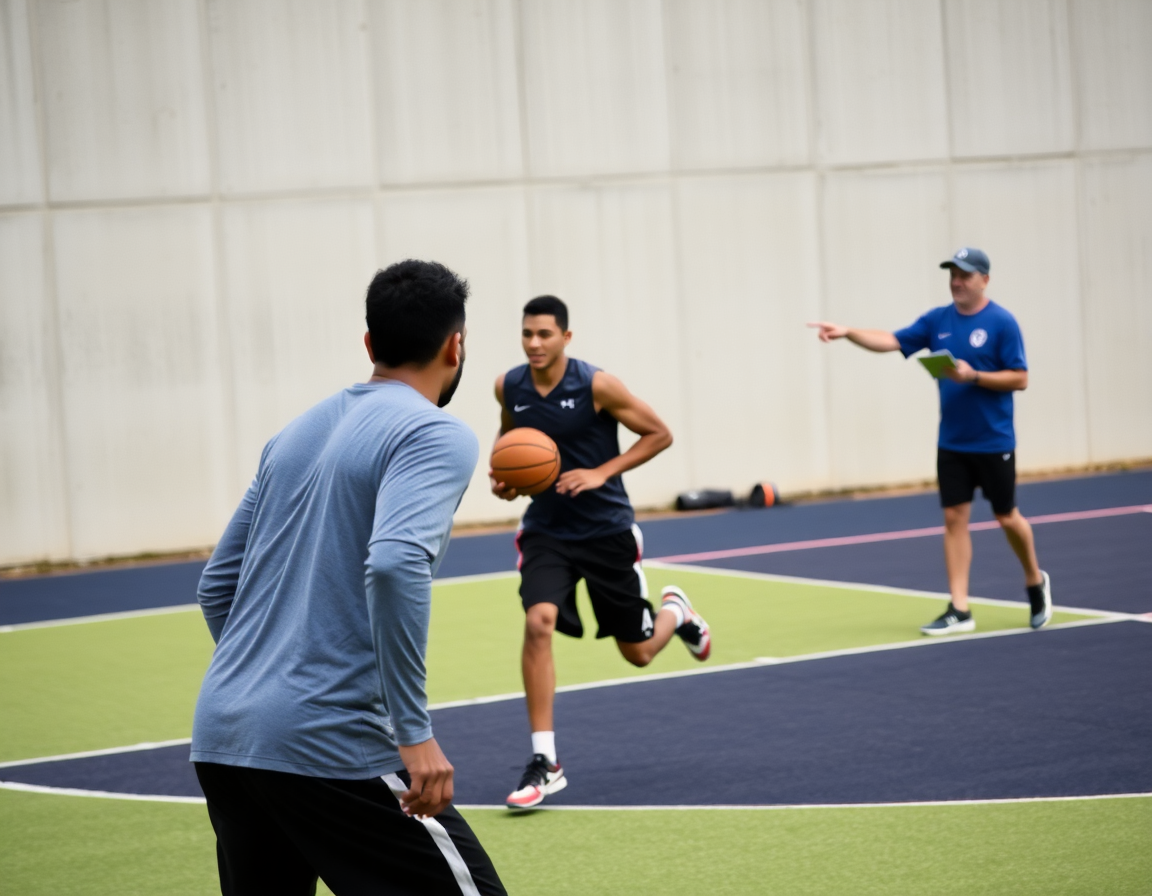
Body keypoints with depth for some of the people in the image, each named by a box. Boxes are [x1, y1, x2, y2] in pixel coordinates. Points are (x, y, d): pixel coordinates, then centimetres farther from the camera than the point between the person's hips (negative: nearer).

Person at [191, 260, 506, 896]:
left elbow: (216, 587, 22)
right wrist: (414, 731, -20)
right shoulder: (437, 436, -5)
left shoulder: (295, 433, 17)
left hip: (219, 733, 8)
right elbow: (394, 564, -23)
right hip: (329, 745, -8)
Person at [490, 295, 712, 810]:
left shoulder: (596, 386, -16)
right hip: (546, 530, 2)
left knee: (639, 652, 9)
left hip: (606, 530, -2)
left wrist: (601, 473, -18)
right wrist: (502, 475, -2)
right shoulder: (509, 387, -5)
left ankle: (675, 611, 48)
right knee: (538, 623, -24)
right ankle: (545, 763, -18)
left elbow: (659, 434, -8)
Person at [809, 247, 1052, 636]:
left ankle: (1036, 582, 33)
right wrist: (848, 333, -15)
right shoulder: (938, 320, 5)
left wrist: (973, 376, -22)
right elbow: (892, 341, -2)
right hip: (951, 443, 4)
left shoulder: (1002, 323, -10)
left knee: (1007, 517, 6)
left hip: (994, 443, -4)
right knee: (954, 518, 1)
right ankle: (959, 611, 2)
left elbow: (1020, 379, -11)